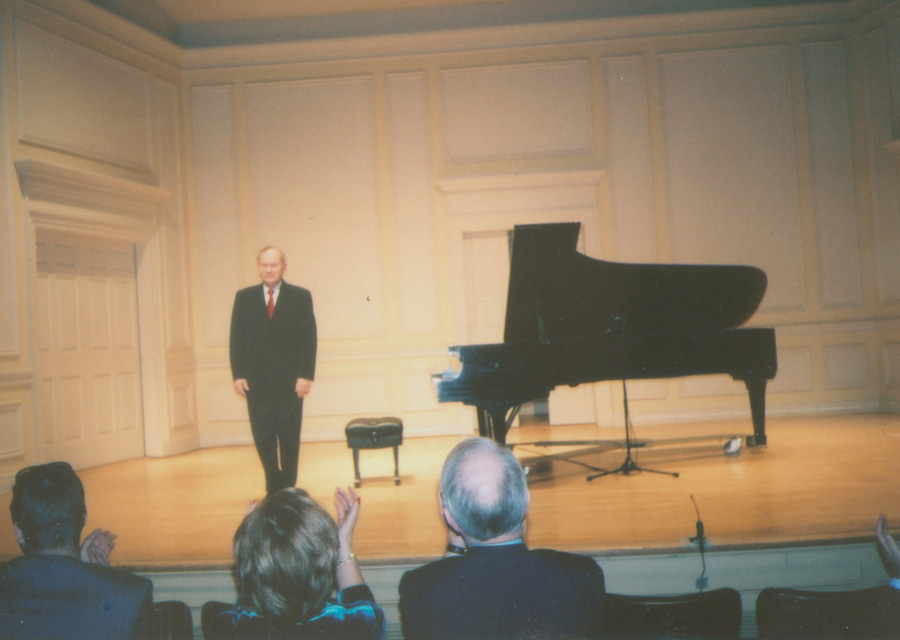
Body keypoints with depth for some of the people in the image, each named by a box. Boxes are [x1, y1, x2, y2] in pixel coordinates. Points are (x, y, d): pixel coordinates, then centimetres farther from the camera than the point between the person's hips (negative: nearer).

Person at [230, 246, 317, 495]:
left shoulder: (300, 297, 5)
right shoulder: (244, 297, 9)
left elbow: (309, 339, 1)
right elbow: (236, 338, 7)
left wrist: (306, 375, -8)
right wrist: (238, 374, -3)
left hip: (289, 381, -1)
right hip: (256, 382, 1)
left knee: (289, 439, 5)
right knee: (263, 438, 3)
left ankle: (288, 490, 18)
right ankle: (275, 487, 20)